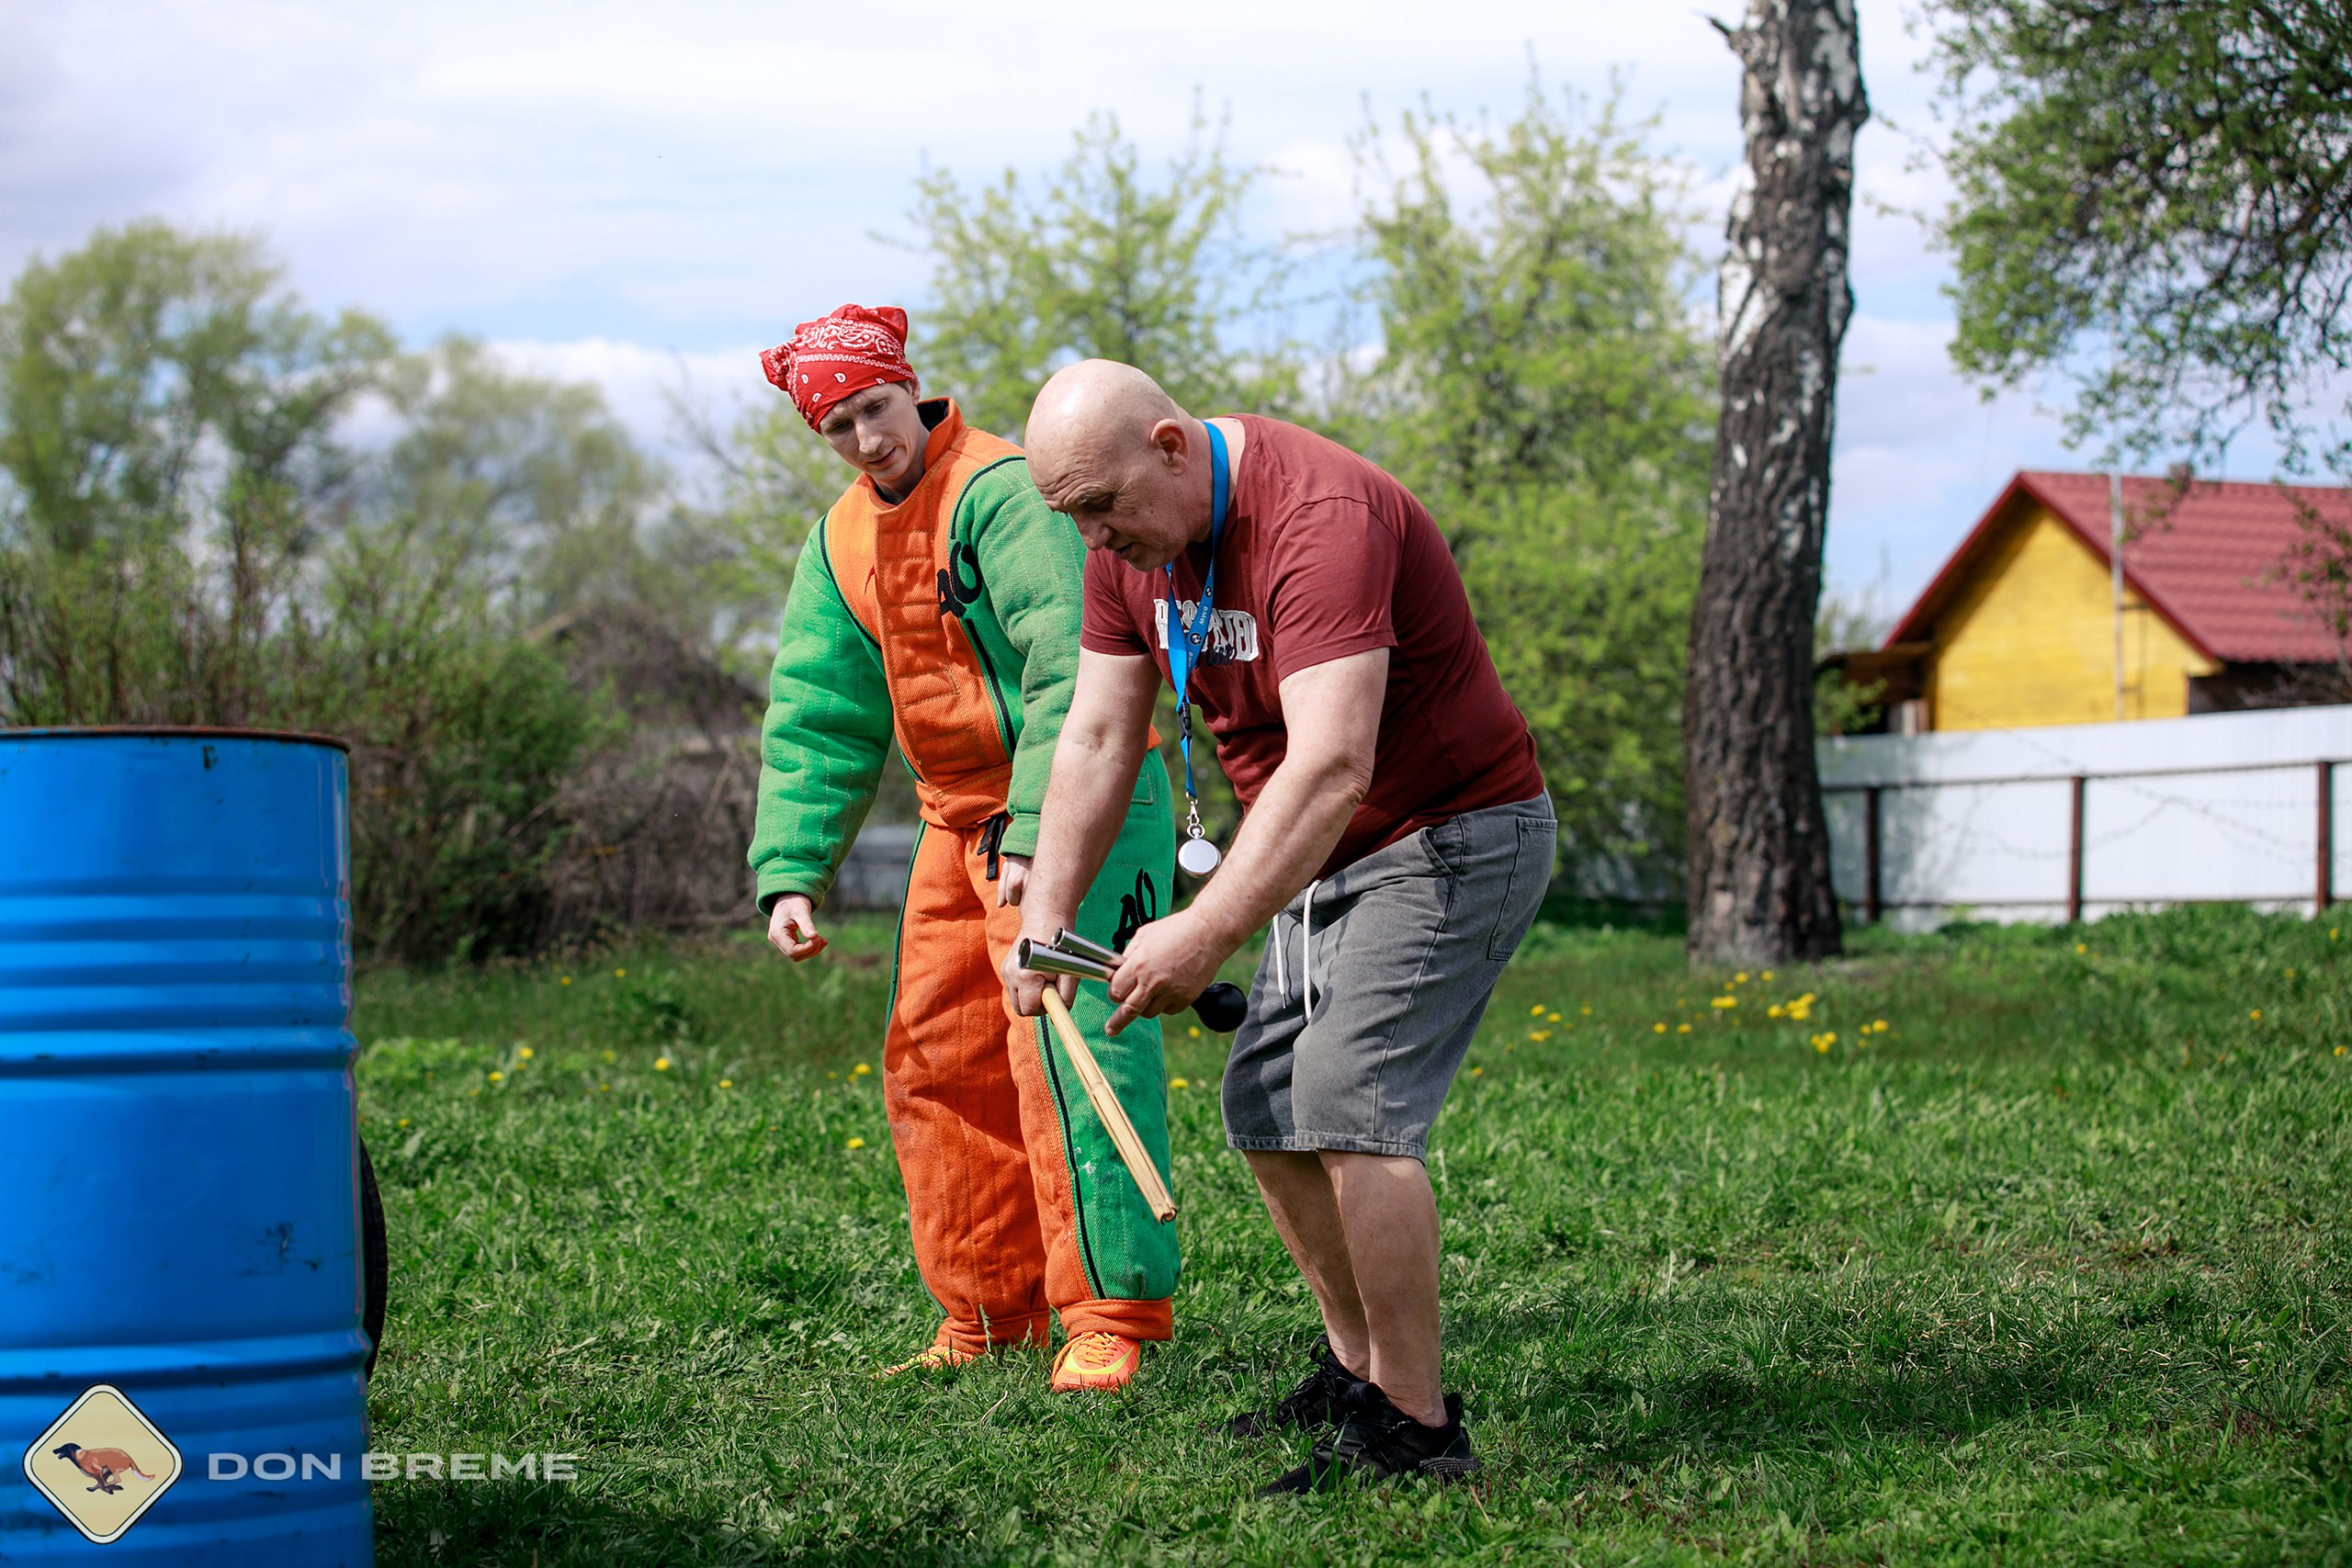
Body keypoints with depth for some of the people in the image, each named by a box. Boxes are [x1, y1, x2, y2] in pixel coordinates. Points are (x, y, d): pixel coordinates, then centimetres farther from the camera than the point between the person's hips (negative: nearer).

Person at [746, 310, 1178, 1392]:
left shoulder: (1002, 492, -17)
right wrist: (791, 872, -1)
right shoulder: (842, 543, 9)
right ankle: (989, 1311, 20)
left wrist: (1039, 833, -33)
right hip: (956, 823, 8)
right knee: (933, 1064, 9)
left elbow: (1069, 672, -26)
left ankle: (1112, 1315, -13)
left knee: (1066, 1048, -17)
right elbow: (816, 720, 10)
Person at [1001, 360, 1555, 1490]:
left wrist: (1208, 932, -43)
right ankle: (1357, 1374, 25)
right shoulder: (1133, 536, -2)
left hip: (1453, 835, -9)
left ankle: (1414, 1428, -15)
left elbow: (1331, 766, -39)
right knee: (1265, 1105, 11)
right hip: (1323, 855, 9)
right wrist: (1045, 914, -7)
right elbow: (1096, 738, 2)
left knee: (1350, 1101, -21)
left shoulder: (1321, 518, -30)